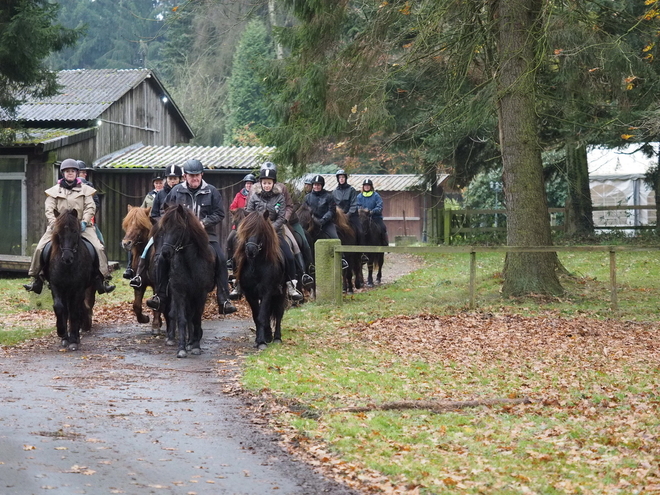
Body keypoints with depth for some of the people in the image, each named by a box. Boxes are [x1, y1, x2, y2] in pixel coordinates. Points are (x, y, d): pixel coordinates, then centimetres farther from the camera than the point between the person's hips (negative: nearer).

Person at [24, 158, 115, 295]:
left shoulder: (85, 189, 9)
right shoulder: (54, 190, 8)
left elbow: (90, 207, 1)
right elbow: (49, 210, 1)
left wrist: (84, 222, -14)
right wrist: (54, 224, -14)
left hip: (80, 226, 0)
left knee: (98, 248, -18)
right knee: (40, 248, -13)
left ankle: (103, 280, -12)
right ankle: (36, 279, 0)